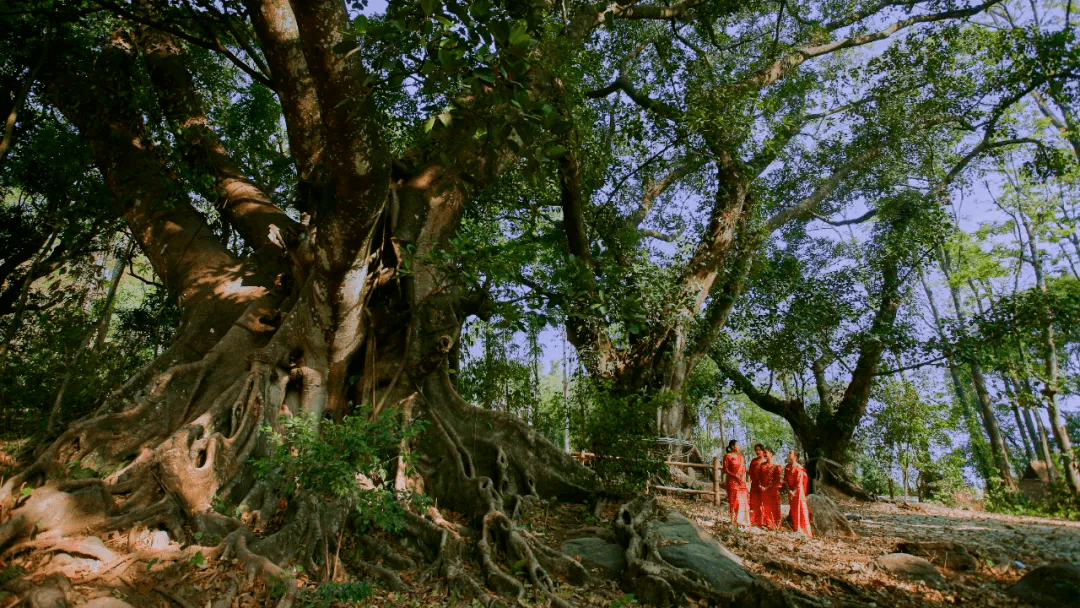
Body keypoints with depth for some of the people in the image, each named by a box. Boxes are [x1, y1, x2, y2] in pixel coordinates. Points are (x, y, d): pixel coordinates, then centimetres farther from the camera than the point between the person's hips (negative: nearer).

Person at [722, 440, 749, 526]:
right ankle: (734, 520, 0)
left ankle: (741, 520, 12)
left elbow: (743, 468, 19)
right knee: (734, 500, -6)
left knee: (742, 500, 4)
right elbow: (725, 469, -7)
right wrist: (735, 476, -17)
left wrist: (743, 478, 2)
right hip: (732, 481, -6)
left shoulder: (740, 456, 15)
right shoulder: (727, 456, -3)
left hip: (741, 481, 6)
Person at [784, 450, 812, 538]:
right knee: (793, 509, 11)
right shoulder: (787, 467, 5)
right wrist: (789, 490, -2)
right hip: (791, 491, 6)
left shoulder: (799, 468, -14)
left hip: (798, 491, -6)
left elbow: (799, 482, -14)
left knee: (800, 508, -3)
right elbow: (786, 480, 8)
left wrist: (794, 491, -15)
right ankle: (795, 528, 22)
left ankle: (804, 530, 6)